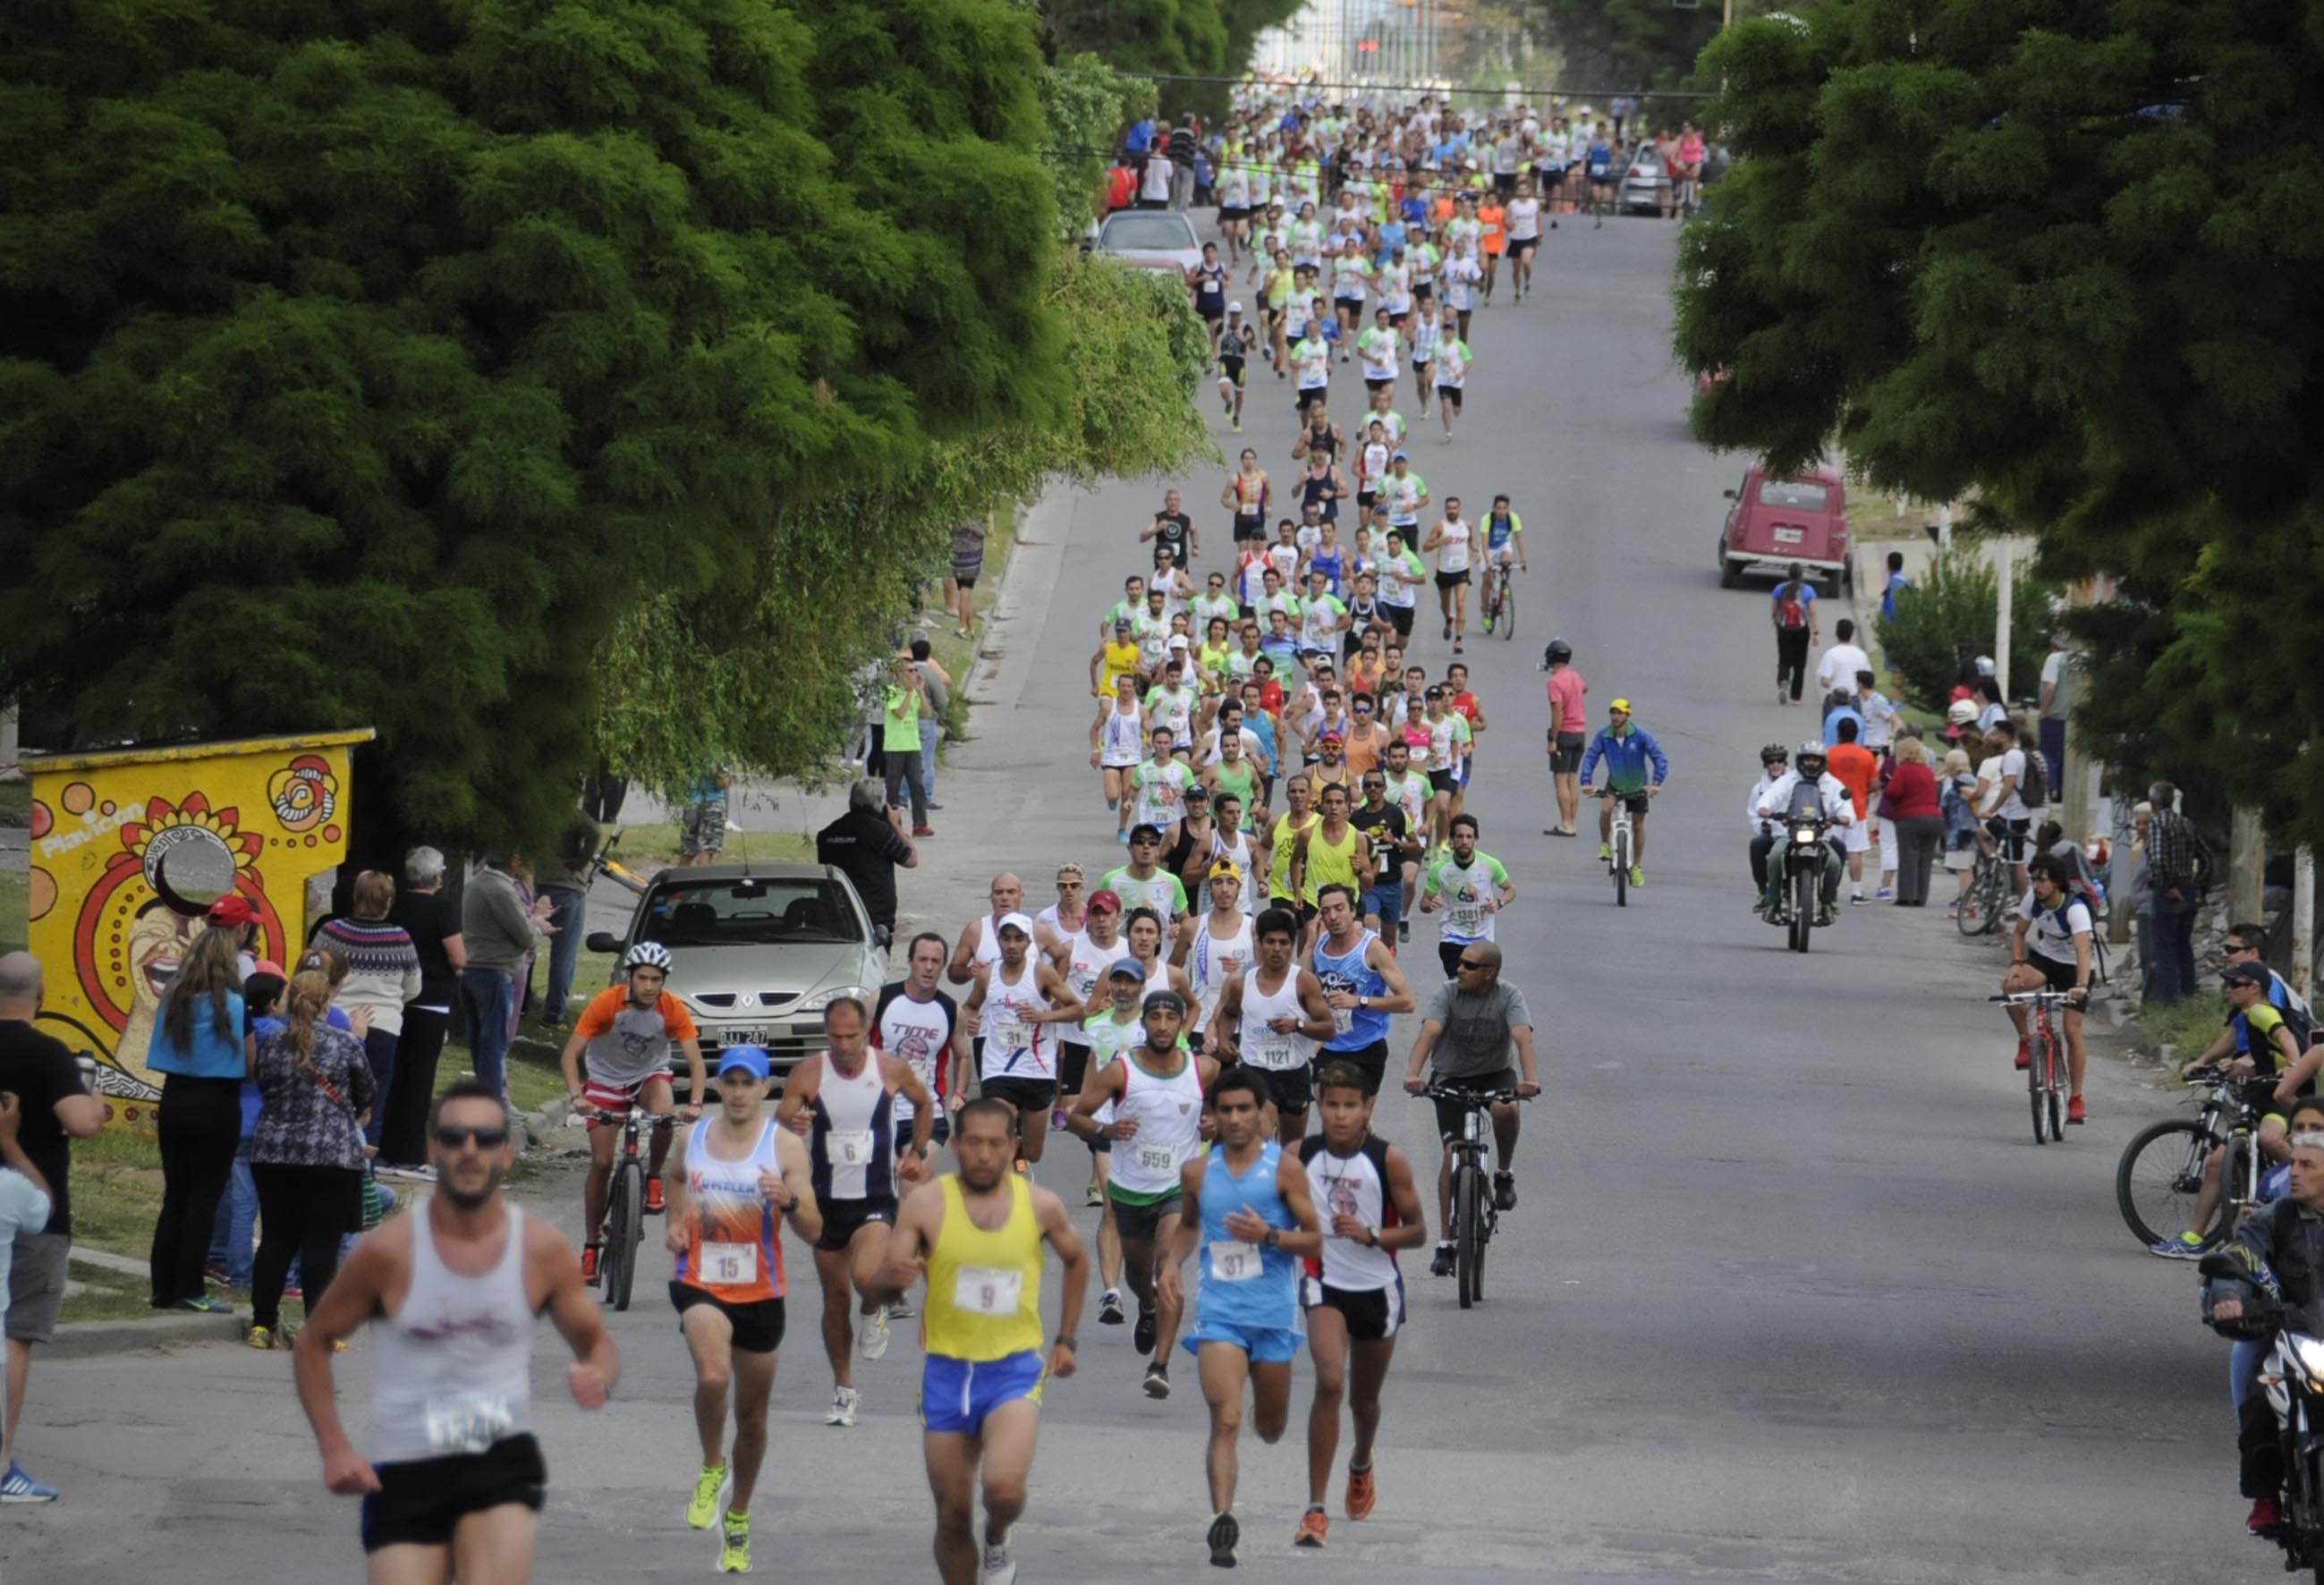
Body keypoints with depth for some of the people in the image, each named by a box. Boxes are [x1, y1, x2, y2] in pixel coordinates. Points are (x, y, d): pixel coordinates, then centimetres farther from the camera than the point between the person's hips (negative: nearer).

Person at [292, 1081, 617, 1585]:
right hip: (404, 1473, 0)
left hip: (503, 1460, 0)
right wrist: (334, 1448, -5)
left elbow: (597, 1342, 12)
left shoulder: (542, 1249, 0)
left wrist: (598, 1374, -13)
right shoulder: (389, 1250, -6)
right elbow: (314, 1341, 6)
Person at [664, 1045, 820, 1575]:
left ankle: (738, 1520, 33)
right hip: (700, 1285, 0)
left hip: (760, 1293, 0)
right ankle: (712, 1467, -3)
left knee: (752, 1417, 12)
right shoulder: (691, 1138, 0)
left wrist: (789, 1200, -30)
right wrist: (675, 1222, 8)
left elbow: (813, 1231, -10)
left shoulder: (785, 1146, -7)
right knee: (713, 1377, -30)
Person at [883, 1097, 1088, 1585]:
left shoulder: (1041, 1206, -2)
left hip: (1015, 1369, -1)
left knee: (1004, 1487, -23)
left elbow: (1076, 1260, 18)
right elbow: (881, 1284, -10)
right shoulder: (926, 1205, -7)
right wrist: (895, 1277, -34)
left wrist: (1067, 1340, 15)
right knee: (953, 1514, 6)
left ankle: (998, 1543, 11)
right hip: (947, 1370, 1)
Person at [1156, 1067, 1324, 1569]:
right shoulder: (1198, 1171, 5)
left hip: (1274, 1312, 0)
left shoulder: (1285, 1168, -3)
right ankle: (1222, 1520, -23)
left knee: (1271, 1428, 13)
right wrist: (1171, 1263, 6)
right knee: (1225, 1421, -17)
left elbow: (1314, 1240, -3)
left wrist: (1269, 1235, -20)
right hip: (1219, 1311, 0)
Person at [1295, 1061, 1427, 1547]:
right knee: (1330, 1382, -23)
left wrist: (1368, 1235, -23)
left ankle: (1361, 1466, 54)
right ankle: (1316, 1509, -21)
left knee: (1364, 1399, 18)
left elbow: (1417, 1231, -7)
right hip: (1325, 1284, -1)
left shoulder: (1388, 1161, -13)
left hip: (1377, 1289, 1)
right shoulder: (1301, 1156, -8)